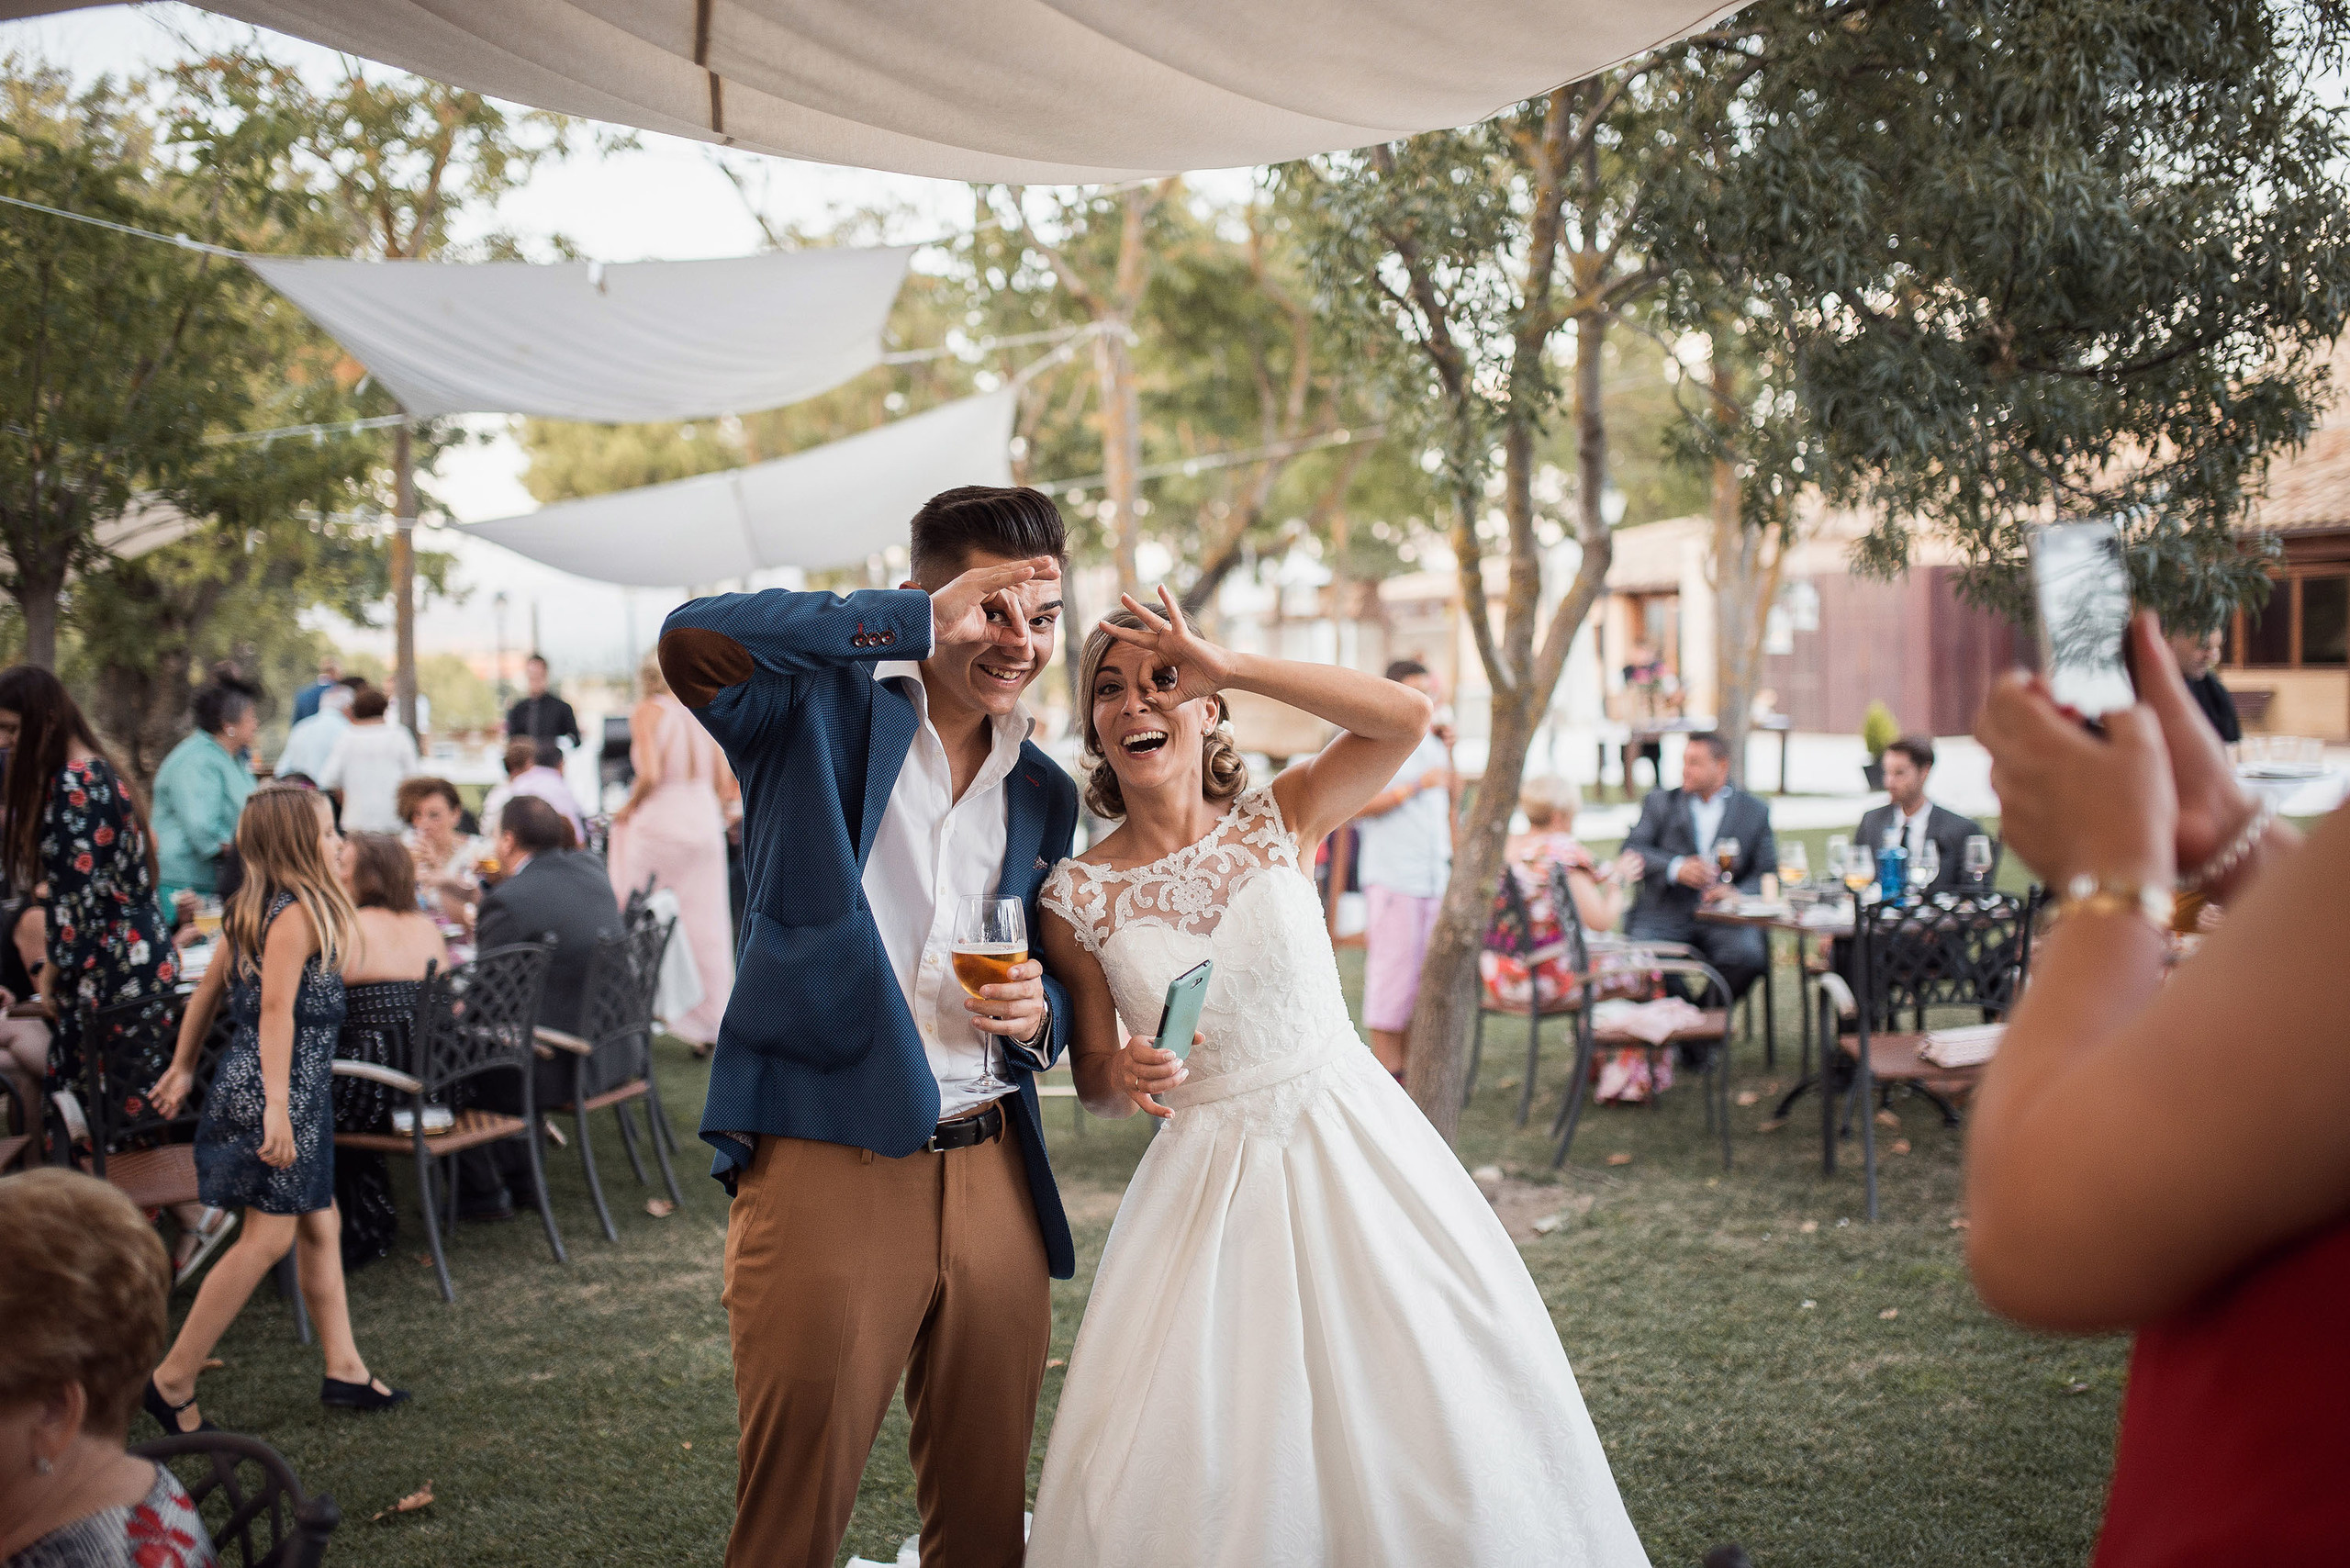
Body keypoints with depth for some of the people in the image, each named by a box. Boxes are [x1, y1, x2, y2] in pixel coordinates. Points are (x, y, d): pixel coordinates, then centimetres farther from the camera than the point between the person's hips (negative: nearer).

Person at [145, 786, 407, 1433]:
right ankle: (172, 1381, 2)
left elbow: (208, 990, 17)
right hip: (277, 1087, -10)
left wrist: (183, 1068, 24)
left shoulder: (250, 909, 12)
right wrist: (277, 1107, -26)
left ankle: (344, 1368, 20)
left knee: (320, 1226, 13)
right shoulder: (298, 913, -17)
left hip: (299, 1088, 10)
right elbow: (276, 1009, -23)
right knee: (269, 1235, -5)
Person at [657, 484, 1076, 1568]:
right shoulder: (822, 707, 1)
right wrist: (921, 622, -19)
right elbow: (693, 641, -21)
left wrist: (1036, 1010, -1)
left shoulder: (1044, 795, 16)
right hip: (824, 1165, -5)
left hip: (993, 1177, 5)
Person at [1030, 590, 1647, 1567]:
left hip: (1356, 1146, 1)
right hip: (1207, 1174, 0)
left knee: (1441, 1401, 1)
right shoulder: (1077, 897, -2)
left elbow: (1408, 717, -18)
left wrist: (1230, 667, -21)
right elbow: (1094, 1084, 5)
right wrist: (1126, 1076, -19)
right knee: (1185, 1460, -4)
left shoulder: (1276, 821, -1)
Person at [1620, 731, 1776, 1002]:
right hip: (1666, 912, 0)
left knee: (1749, 956, -30)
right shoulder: (1660, 802, 14)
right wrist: (1676, 868, -17)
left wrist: (1737, 893, -14)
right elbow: (1632, 849, 1)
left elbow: (1768, 872, 8)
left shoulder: (1754, 810, 14)